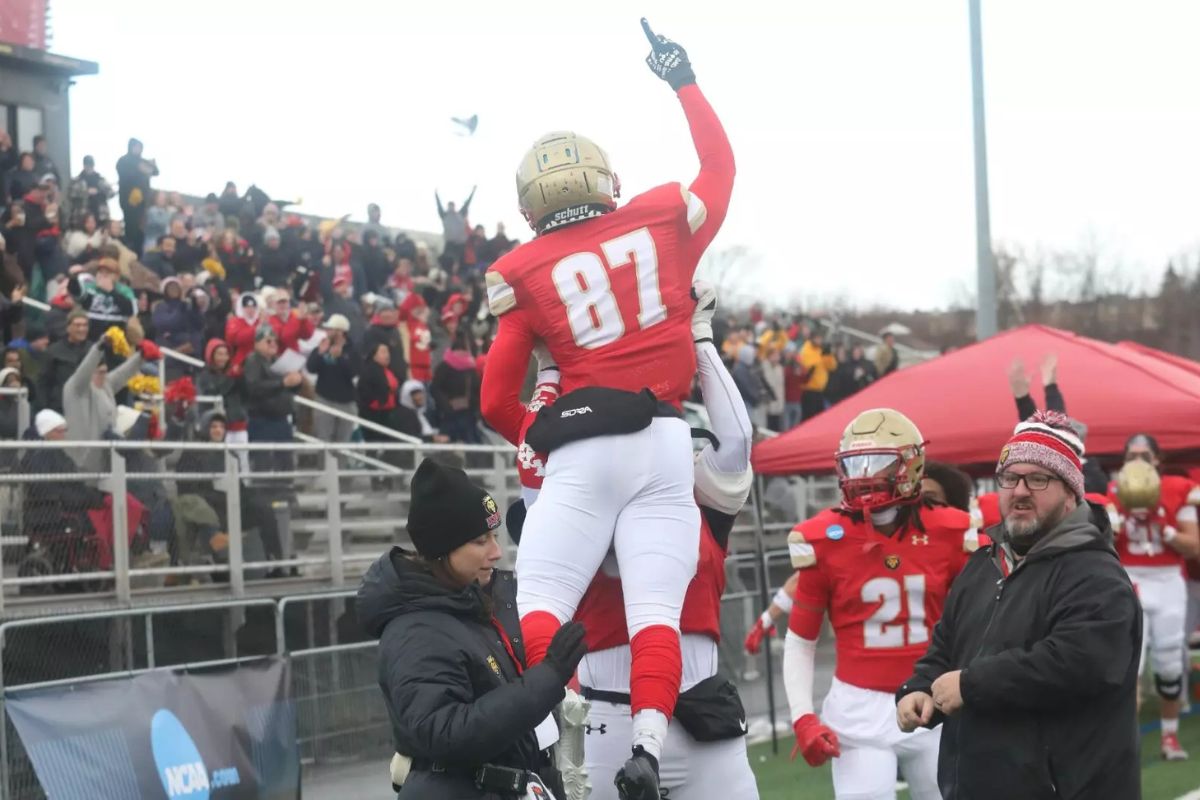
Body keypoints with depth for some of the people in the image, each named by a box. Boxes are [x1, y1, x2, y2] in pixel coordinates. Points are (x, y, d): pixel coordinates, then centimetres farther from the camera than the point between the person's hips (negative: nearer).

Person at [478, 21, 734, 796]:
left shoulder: (524, 272, 4)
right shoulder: (662, 218, 6)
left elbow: (498, 402, 4)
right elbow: (722, 166, 28)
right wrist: (685, 82, 37)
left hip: (584, 449, -2)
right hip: (665, 443, 2)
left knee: (539, 601, -1)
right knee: (656, 610, -2)